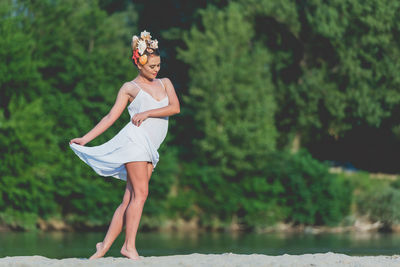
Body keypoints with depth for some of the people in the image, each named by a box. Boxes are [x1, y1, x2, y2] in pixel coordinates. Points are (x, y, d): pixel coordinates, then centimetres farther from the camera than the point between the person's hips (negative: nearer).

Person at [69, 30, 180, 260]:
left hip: (149, 149, 4)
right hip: (135, 139, -4)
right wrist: (85, 139, 6)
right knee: (140, 193, -16)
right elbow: (111, 117, 10)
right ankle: (129, 246, -18)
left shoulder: (165, 83, 21)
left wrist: (147, 113, -4)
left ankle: (105, 246, -2)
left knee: (129, 200, -2)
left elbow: (175, 108, 6)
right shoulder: (130, 88, 9)